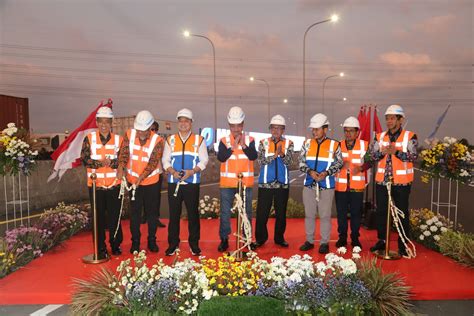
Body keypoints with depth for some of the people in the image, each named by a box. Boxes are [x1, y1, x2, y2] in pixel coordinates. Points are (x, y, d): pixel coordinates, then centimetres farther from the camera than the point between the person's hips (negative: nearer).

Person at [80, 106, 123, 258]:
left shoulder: (118, 139, 3)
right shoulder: (89, 138, 2)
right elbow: (84, 159, -7)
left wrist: (111, 162, -22)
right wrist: (100, 163, -22)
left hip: (114, 184, 0)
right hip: (95, 184, 0)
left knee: (115, 216, 8)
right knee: (98, 217, 6)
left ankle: (116, 245, 24)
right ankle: (101, 248, 18)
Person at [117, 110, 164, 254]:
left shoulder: (157, 140, -13)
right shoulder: (129, 135, -6)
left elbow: (153, 162, -18)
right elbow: (124, 152, -11)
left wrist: (141, 177, -29)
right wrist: (121, 167, -31)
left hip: (151, 182, -1)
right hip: (133, 181, 1)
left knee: (151, 212, 9)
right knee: (135, 212, 9)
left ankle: (152, 240, 24)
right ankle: (135, 241, 22)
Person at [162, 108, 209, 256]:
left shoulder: (199, 140, 5)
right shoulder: (170, 140, 11)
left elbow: (204, 161, 1)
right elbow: (165, 160, 8)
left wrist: (192, 171, -15)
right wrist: (172, 171, -11)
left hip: (192, 183, -1)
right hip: (174, 183, 2)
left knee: (193, 214, 5)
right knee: (174, 214, 6)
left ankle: (194, 244, 17)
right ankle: (172, 244, 18)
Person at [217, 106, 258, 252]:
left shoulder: (249, 140, 4)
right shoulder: (224, 141, 2)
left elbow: (253, 156, -10)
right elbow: (221, 158, -12)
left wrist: (244, 146, -22)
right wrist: (233, 147, -19)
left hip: (246, 182, 1)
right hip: (227, 182, 0)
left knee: (247, 212, 10)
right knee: (225, 212, 4)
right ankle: (224, 239, 16)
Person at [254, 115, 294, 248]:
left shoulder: (288, 144, 3)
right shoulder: (263, 143, 3)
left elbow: (288, 162, -8)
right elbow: (261, 161, -8)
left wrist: (282, 154, -28)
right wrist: (275, 155, -22)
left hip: (283, 183, 1)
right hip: (265, 182, -1)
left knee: (281, 212, 9)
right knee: (262, 212, 2)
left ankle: (279, 238, 23)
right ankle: (260, 238, 16)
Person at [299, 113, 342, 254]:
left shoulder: (334, 145, -1)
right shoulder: (307, 143, 7)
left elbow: (338, 163, 2)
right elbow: (301, 162, 7)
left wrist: (326, 173, -13)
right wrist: (310, 171, -12)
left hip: (326, 185, -3)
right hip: (309, 184, 3)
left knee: (325, 215, 3)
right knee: (309, 214, 9)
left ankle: (324, 242, 15)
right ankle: (309, 240, 21)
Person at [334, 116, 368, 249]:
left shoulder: (364, 145, 3)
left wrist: (360, 168, -17)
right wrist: (341, 164, -13)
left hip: (357, 185, -1)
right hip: (341, 185, 1)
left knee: (356, 213, 6)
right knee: (341, 212, 7)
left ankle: (355, 238, 21)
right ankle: (342, 237, 21)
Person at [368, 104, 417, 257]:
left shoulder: (410, 136, -3)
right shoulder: (380, 136, 7)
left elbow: (413, 156, -13)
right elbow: (372, 156, 3)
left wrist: (396, 151, -27)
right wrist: (382, 152, -17)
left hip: (401, 181, -4)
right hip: (382, 180, 4)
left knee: (402, 213, 6)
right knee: (381, 212, 11)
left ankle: (403, 245, 17)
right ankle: (381, 241, 25)